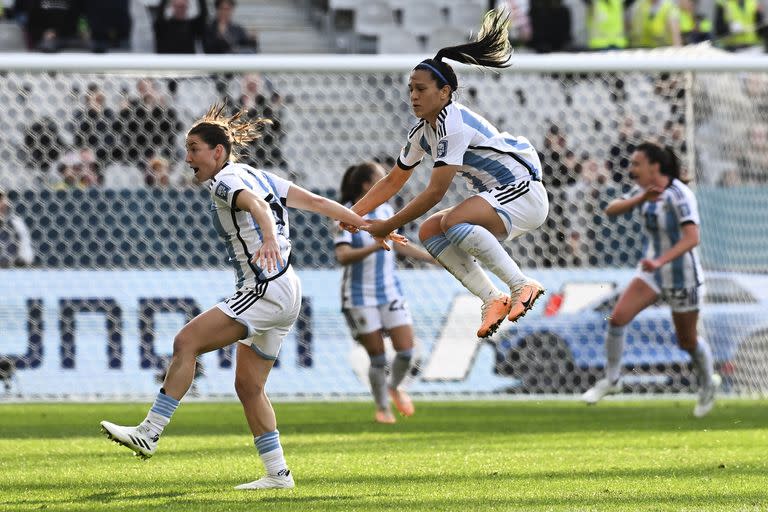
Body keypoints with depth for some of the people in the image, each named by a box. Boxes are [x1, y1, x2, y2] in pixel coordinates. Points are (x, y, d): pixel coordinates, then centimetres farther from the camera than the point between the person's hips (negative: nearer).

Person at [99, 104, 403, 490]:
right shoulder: (257, 176, 19)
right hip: (286, 295, 10)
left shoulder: (227, 180, -8)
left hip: (266, 291, -10)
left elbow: (257, 204, -30)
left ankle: (150, 433, -19)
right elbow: (316, 202, 19)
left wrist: (269, 238, -51)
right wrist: (370, 226, 23)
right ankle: (278, 474, 12)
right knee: (248, 386, 12)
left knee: (186, 342, -15)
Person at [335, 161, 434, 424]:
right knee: (377, 357, -1)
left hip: (390, 291, 5)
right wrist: (375, 246, -38)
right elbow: (343, 256, -26)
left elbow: (398, 245, 21)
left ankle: (394, 387, 28)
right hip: (360, 296, -5)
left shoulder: (386, 211, 6)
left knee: (406, 351, -3)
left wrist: (435, 258, 24)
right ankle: (382, 407, 20)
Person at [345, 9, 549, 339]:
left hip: (524, 193, -10)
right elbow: (393, 181, 19)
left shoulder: (453, 125, -21)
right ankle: (492, 300, -4)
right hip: (499, 200, 10)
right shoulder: (422, 132, 8)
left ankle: (521, 285, -24)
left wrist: (389, 226, -18)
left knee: (454, 221, -31)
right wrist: (352, 214, 9)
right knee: (430, 231, 1)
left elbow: (436, 191, -24)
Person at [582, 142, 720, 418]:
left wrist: (659, 261, -45)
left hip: (682, 276, -6)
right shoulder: (644, 190, -2)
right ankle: (611, 379, 5)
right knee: (617, 318, -11)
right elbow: (611, 209, -10)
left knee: (687, 340, 10)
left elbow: (692, 238, -34)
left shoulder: (680, 196, -25)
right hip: (653, 270, 6)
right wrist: (641, 199, -27)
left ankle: (708, 384, 39)